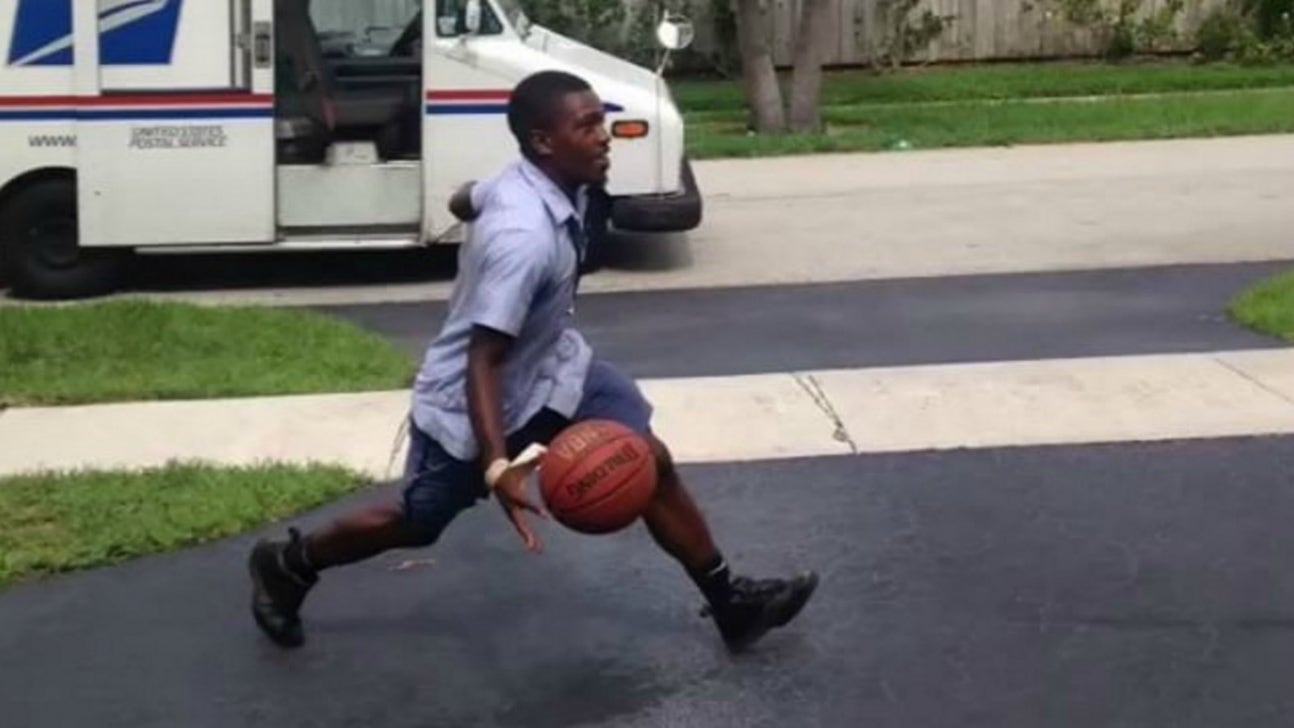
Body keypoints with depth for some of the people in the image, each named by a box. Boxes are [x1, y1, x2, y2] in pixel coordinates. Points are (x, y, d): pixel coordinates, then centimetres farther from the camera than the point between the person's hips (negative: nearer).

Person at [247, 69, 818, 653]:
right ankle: (286, 566, 38)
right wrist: (498, 467, -46)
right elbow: (482, 360, -38)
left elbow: (462, 202, 13)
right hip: (468, 401, -8)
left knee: (650, 462, -3)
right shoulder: (524, 237, -38)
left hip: (550, 364, 8)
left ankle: (728, 602, 8)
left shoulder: (540, 183, -9)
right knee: (416, 524, 12)